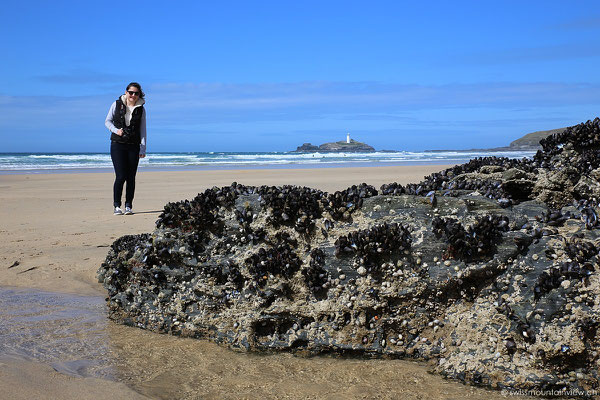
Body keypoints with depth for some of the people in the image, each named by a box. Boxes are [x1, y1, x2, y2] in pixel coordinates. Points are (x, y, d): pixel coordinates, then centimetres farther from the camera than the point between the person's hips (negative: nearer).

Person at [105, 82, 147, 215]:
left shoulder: (141, 109, 5)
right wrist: (116, 130, -13)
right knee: (120, 176, -10)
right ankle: (117, 206, 1)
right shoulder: (117, 104, 1)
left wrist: (143, 149, -1)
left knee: (131, 178, 1)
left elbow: (142, 130, 6)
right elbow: (107, 121, 8)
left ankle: (128, 206, 11)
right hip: (117, 145, -2)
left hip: (133, 146, 2)